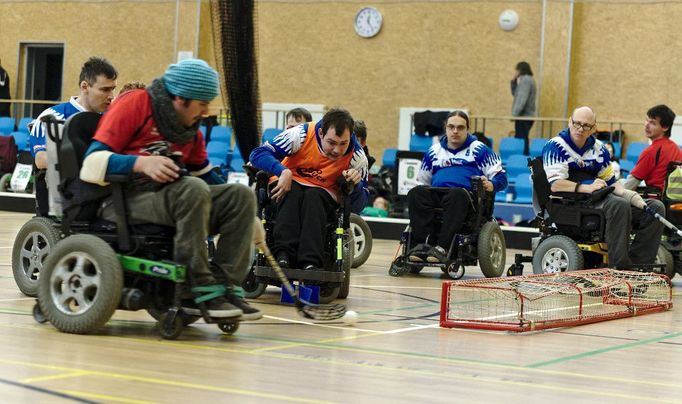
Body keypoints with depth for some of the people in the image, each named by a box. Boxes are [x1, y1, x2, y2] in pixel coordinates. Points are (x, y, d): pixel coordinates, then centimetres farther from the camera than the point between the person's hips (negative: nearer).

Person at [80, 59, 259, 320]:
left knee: (241, 196, -9)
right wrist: (142, 163, -29)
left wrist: (245, 219, 12)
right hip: (122, 201, -7)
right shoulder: (135, 104, -6)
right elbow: (92, 163, -13)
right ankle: (198, 291, -29)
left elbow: (203, 173, 23)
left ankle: (223, 287, -17)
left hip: (165, 197, 7)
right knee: (192, 189, -34)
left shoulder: (190, 126, 15)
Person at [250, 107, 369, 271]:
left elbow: (357, 207, -12)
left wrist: (356, 184, -33)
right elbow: (258, 154, -22)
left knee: (314, 196, -33)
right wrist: (283, 172, -39)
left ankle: (310, 262, -44)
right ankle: (283, 255, -44)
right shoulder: (301, 135, -21)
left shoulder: (357, 156, -16)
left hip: (324, 194, 1)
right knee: (292, 192, -34)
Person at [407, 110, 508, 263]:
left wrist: (491, 185, -14)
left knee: (457, 194, -40)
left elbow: (501, 176, 9)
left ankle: (442, 248, -48)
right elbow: (422, 181, 33)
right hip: (436, 195, 3)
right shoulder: (434, 151, 26)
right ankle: (425, 244, -41)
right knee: (415, 193, -29)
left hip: (469, 197, -3)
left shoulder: (478, 149, 15)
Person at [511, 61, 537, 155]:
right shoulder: (526, 80, 18)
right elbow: (515, 94, 25)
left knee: (521, 140, -12)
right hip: (526, 115, 10)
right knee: (522, 140, 12)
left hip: (524, 116, -10)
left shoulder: (525, 80, -14)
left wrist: (514, 114, -21)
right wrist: (514, 81, 13)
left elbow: (522, 99, -21)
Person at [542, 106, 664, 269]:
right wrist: (587, 188, -25)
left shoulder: (598, 148, 20)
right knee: (619, 205, -35)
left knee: (655, 207, -6)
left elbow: (610, 182, 19)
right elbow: (555, 184, -14)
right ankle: (619, 267, -35)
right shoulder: (555, 146, -2)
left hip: (600, 198, 8)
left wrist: (633, 197, 0)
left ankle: (637, 265, -15)